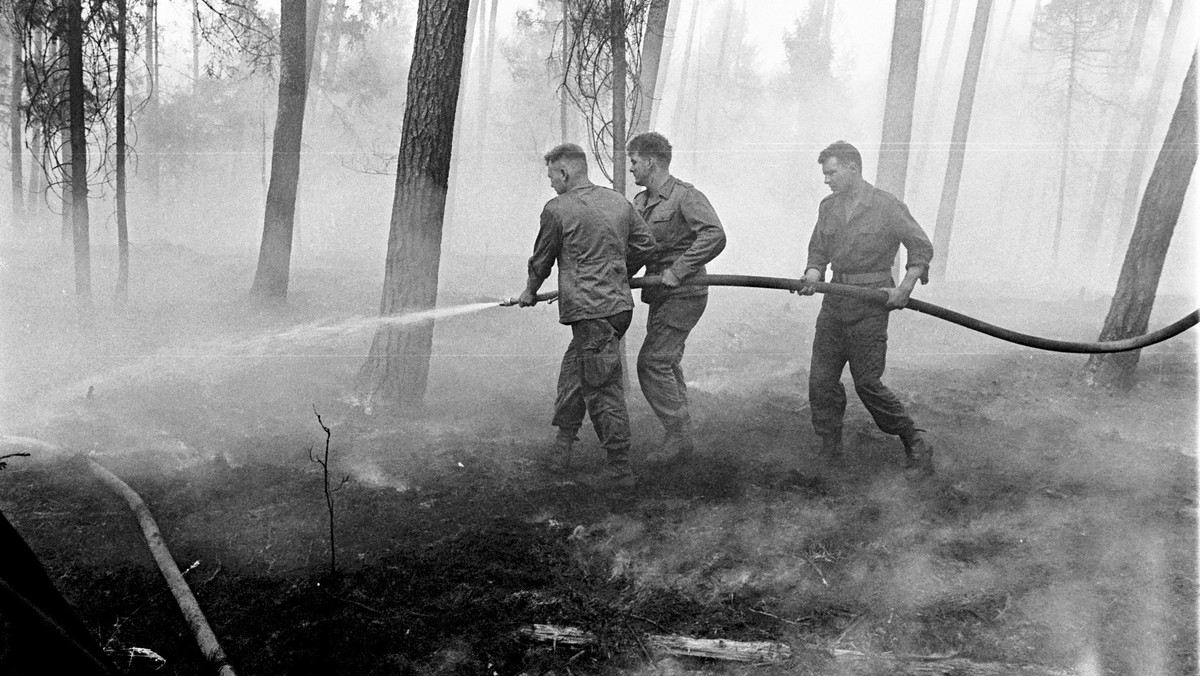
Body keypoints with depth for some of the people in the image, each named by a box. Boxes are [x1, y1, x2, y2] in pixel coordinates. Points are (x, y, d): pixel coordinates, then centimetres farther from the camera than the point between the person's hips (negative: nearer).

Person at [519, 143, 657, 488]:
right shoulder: (619, 202, 10)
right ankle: (563, 442, 32)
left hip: (589, 310, -7)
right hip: (620, 303, 8)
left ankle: (620, 469, 2)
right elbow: (645, 244, 15)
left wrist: (530, 292, 25)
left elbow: (541, 259, 6)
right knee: (573, 369, 22)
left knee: (603, 388, -2)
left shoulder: (558, 209, -7)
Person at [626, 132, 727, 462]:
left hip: (683, 294, -9)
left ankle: (678, 435, -3)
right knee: (667, 363, 13)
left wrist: (678, 271, -28)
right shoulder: (639, 201, 12)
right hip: (661, 295, 9)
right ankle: (681, 435, 24)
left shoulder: (685, 196, -14)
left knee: (652, 362, -12)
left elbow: (714, 236, -27)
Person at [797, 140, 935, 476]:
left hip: (870, 301, -6)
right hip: (835, 301, 6)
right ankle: (829, 449, 17)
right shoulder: (828, 207, 10)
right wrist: (813, 276, -6)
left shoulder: (887, 206, -6)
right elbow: (818, 252, 15)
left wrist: (904, 288, -10)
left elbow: (922, 247, -1)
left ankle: (916, 445, 8)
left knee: (867, 382, -7)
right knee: (821, 380, 3)